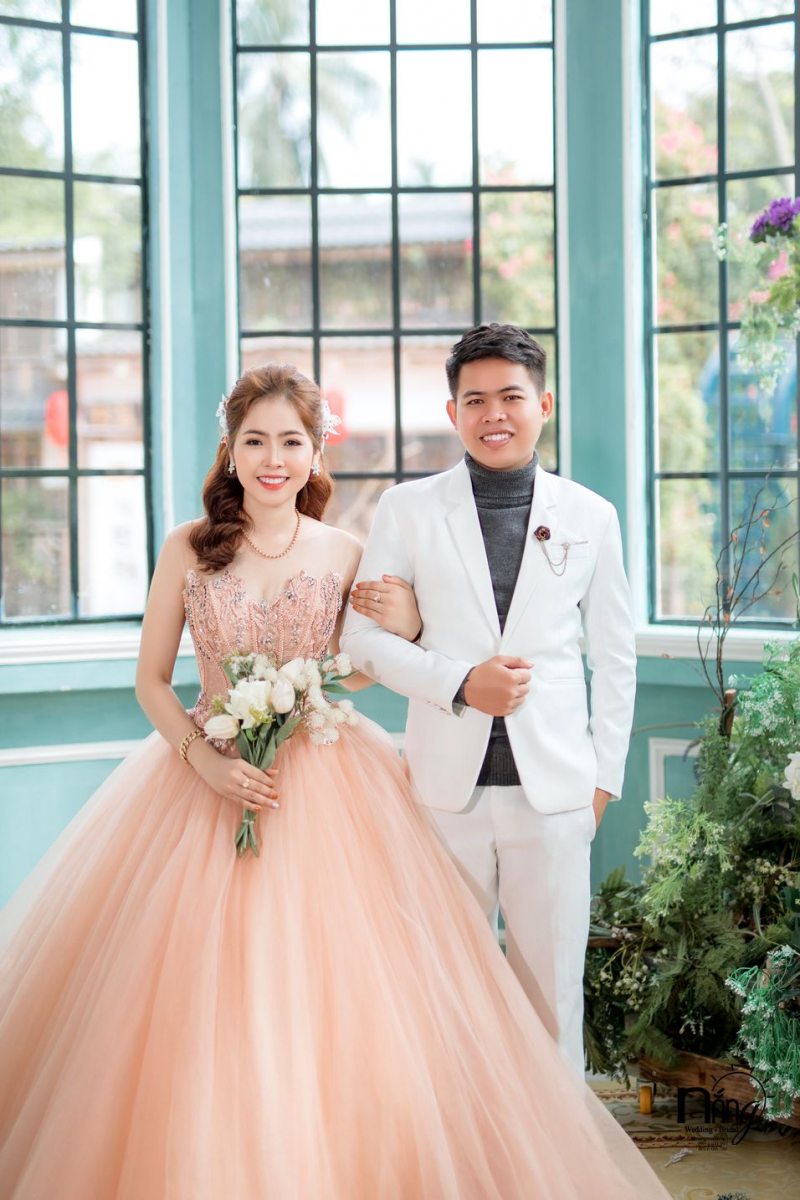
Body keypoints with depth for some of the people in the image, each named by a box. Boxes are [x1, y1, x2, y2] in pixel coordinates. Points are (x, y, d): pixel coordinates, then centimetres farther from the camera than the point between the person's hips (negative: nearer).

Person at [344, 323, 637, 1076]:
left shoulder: (590, 517, 7)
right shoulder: (406, 510, 4)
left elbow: (615, 657, 11)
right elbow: (362, 637, 3)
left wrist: (604, 778, 6)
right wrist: (460, 682, -11)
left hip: (554, 788, 0)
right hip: (446, 786, 0)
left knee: (552, 984, 5)